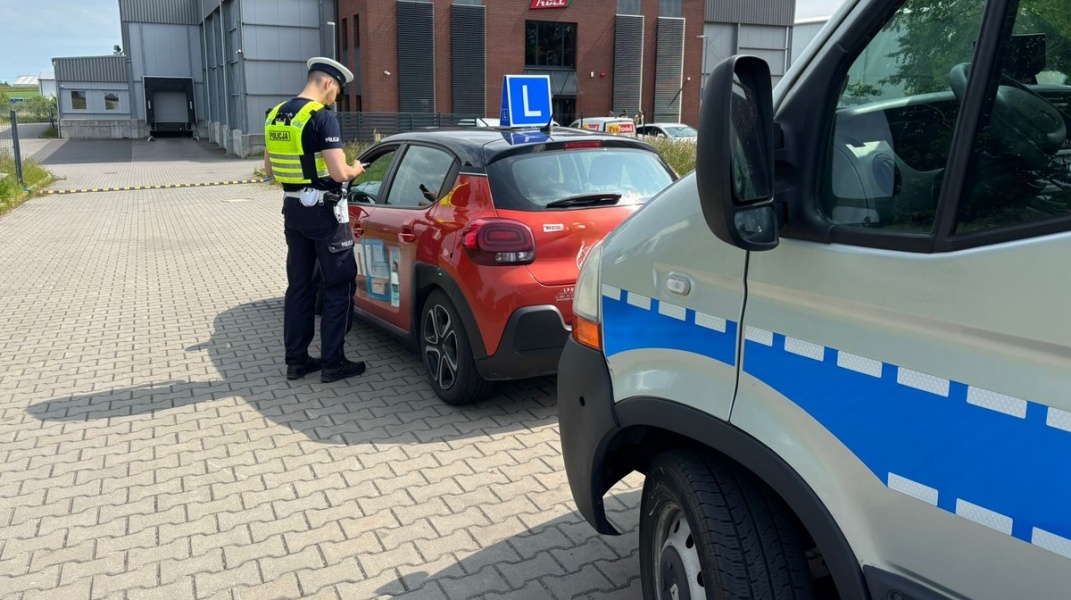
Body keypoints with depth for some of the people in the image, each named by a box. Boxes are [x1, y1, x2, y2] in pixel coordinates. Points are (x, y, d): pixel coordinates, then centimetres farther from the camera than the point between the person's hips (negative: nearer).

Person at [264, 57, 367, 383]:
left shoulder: (275, 115, 9)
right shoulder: (323, 117, -16)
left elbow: (270, 169, 17)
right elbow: (339, 173, -20)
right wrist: (355, 170, 0)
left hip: (293, 209, 8)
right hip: (324, 211, -7)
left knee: (299, 285, 14)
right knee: (339, 287, 3)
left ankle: (296, 360, 19)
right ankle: (333, 363, 6)